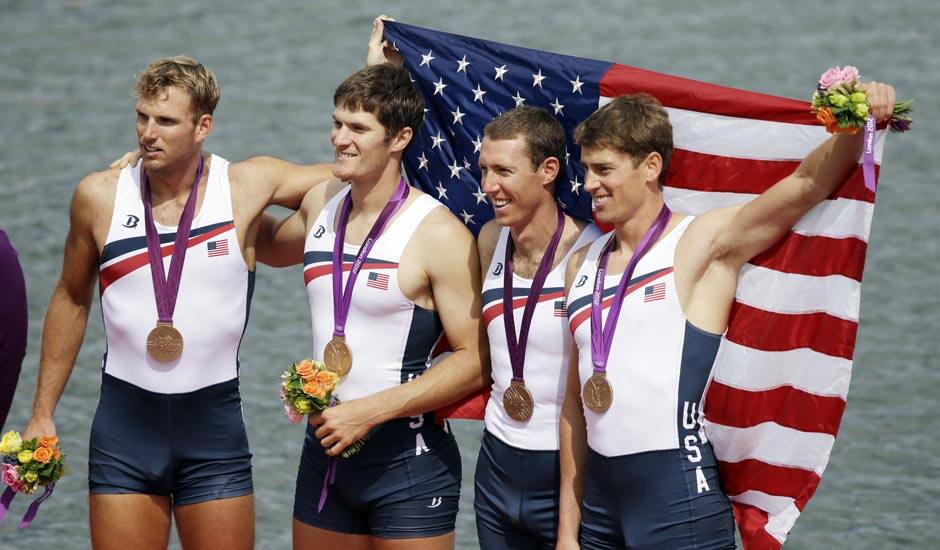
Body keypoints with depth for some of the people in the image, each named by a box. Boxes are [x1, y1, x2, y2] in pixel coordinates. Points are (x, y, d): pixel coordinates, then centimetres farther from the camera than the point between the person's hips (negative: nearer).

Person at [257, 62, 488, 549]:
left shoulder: (438, 234, -13)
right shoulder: (321, 204, 8)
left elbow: (474, 362, -15)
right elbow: (272, 245, 33)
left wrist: (369, 411, -18)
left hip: (407, 458, -6)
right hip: (324, 448, 6)